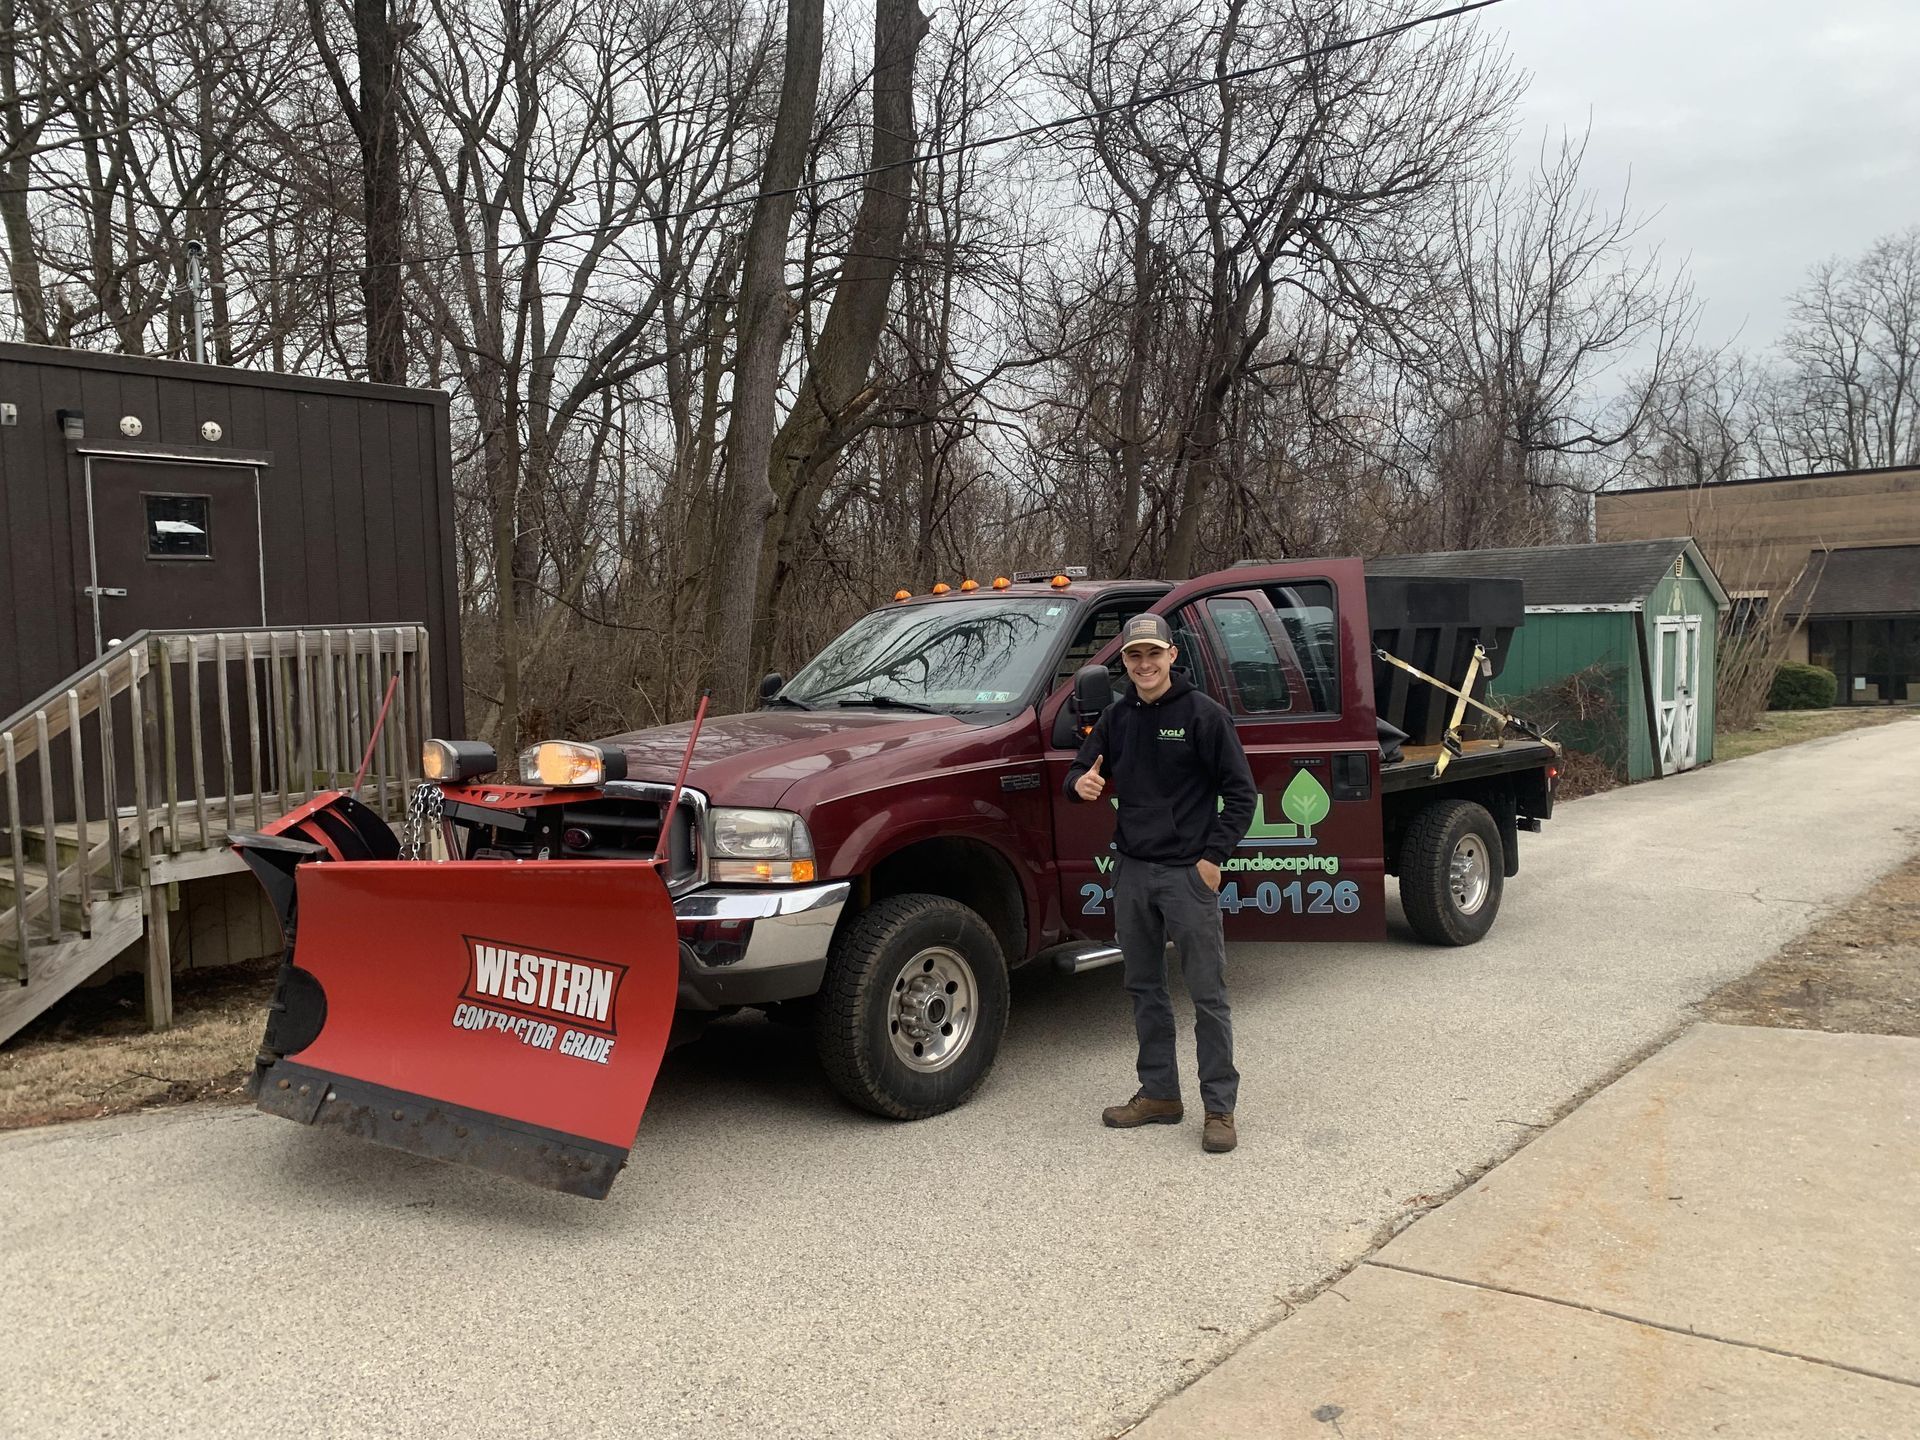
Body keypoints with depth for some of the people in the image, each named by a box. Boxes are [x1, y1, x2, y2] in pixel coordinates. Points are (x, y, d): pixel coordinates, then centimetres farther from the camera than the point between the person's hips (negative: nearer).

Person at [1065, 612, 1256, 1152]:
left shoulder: (1203, 713, -6)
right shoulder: (1116, 718, 10)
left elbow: (1240, 792, -6)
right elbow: (1082, 771, 15)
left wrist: (1213, 856, -13)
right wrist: (1081, 783, -11)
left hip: (1188, 873, -6)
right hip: (1131, 871, 6)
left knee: (1208, 994, -1)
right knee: (1144, 988, 13)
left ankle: (1220, 1108, 6)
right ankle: (1159, 1093, 25)